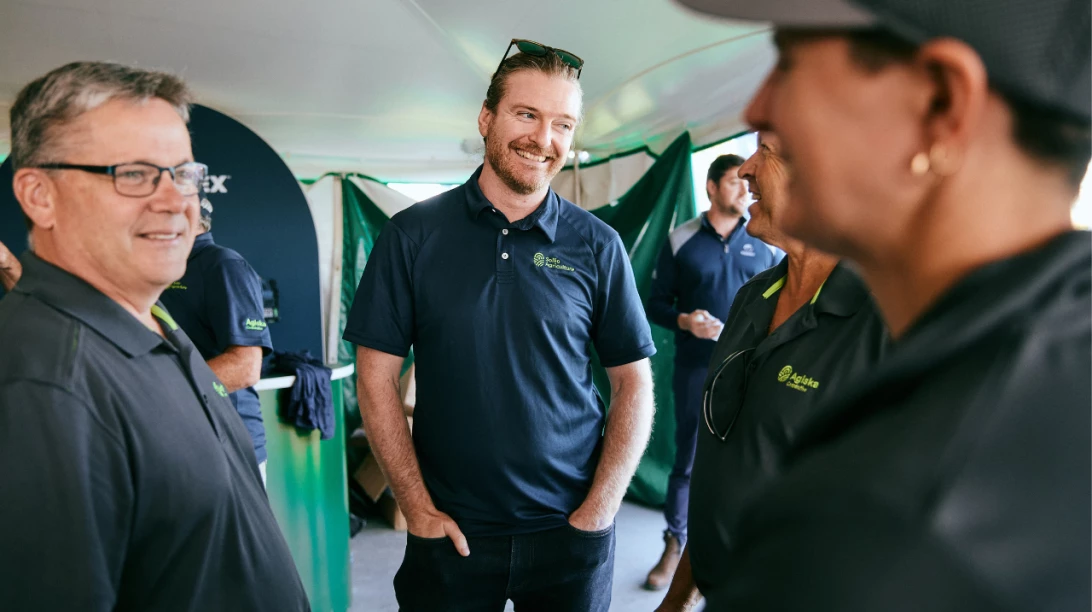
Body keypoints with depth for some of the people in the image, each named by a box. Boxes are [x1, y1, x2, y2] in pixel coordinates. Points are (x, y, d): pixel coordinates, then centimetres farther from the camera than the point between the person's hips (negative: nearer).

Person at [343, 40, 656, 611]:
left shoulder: (598, 246, -4)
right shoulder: (412, 235, -5)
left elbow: (634, 382, 0)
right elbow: (376, 377, -3)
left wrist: (599, 511, -7)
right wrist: (418, 508, -7)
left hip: (569, 534, 1)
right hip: (451, 532, 0)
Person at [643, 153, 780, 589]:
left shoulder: (763, 243, 7)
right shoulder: (681, 240, 2)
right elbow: (656, 305, 4)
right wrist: (684, 320, -15)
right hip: (697, 369, -1)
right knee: (687, 460, 5)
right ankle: (674, 545, 22)